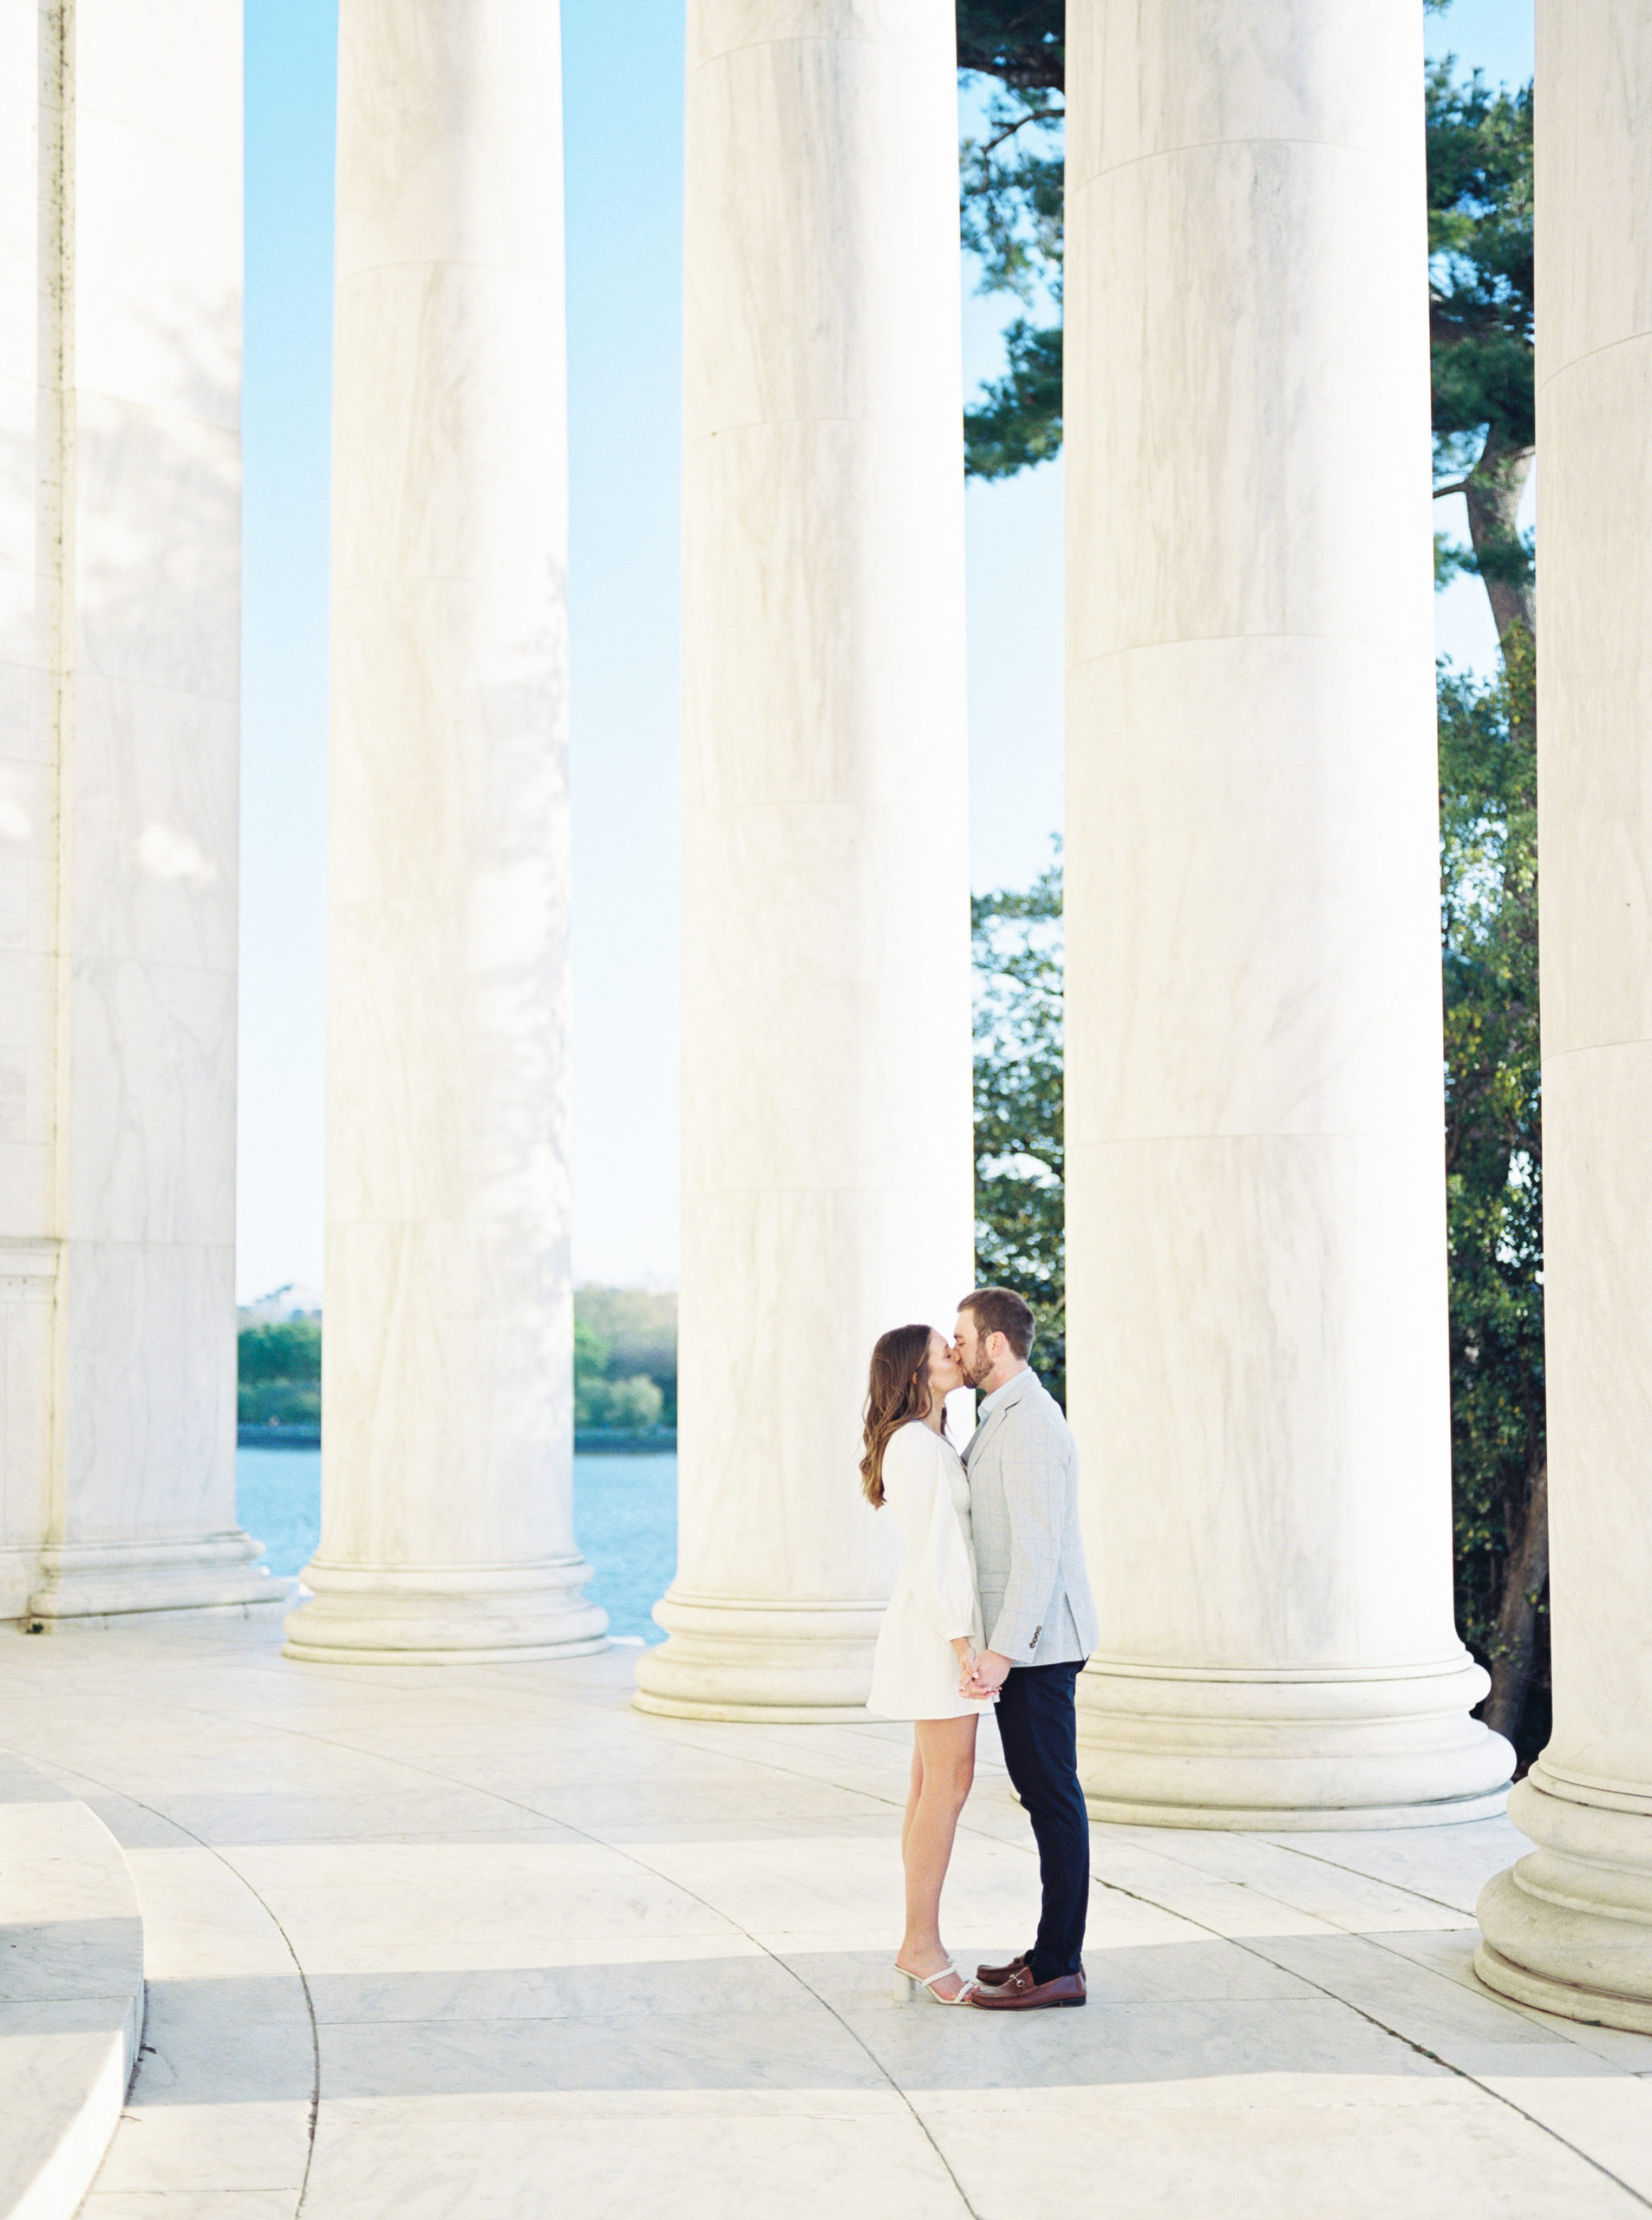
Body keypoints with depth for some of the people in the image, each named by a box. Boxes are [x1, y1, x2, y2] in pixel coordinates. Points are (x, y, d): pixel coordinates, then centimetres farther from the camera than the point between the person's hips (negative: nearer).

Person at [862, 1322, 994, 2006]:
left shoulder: (931, 1441, 17)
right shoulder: (917, 1444, -14)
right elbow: (931, 1551, -19)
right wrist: (963, 1642, -21)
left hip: (943, 1621, 10)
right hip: (940, 1623, -10)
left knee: (932, 1785, 9)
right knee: (948, 1784, -8)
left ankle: (919, 1948, 12)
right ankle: (922, 1948, -3)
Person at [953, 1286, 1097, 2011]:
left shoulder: (1029, 1424, -18)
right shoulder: (1005, 1416, 15)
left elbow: (1039, 1550, -23)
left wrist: (1002, 1652, -25)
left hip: (1035, 1645, -10)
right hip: (1023, 1641, 10)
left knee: (1052, 1796, -5)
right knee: (1042, 1792, 14)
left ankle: (1058, 1967, 1)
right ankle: (1056, 1948, 21)